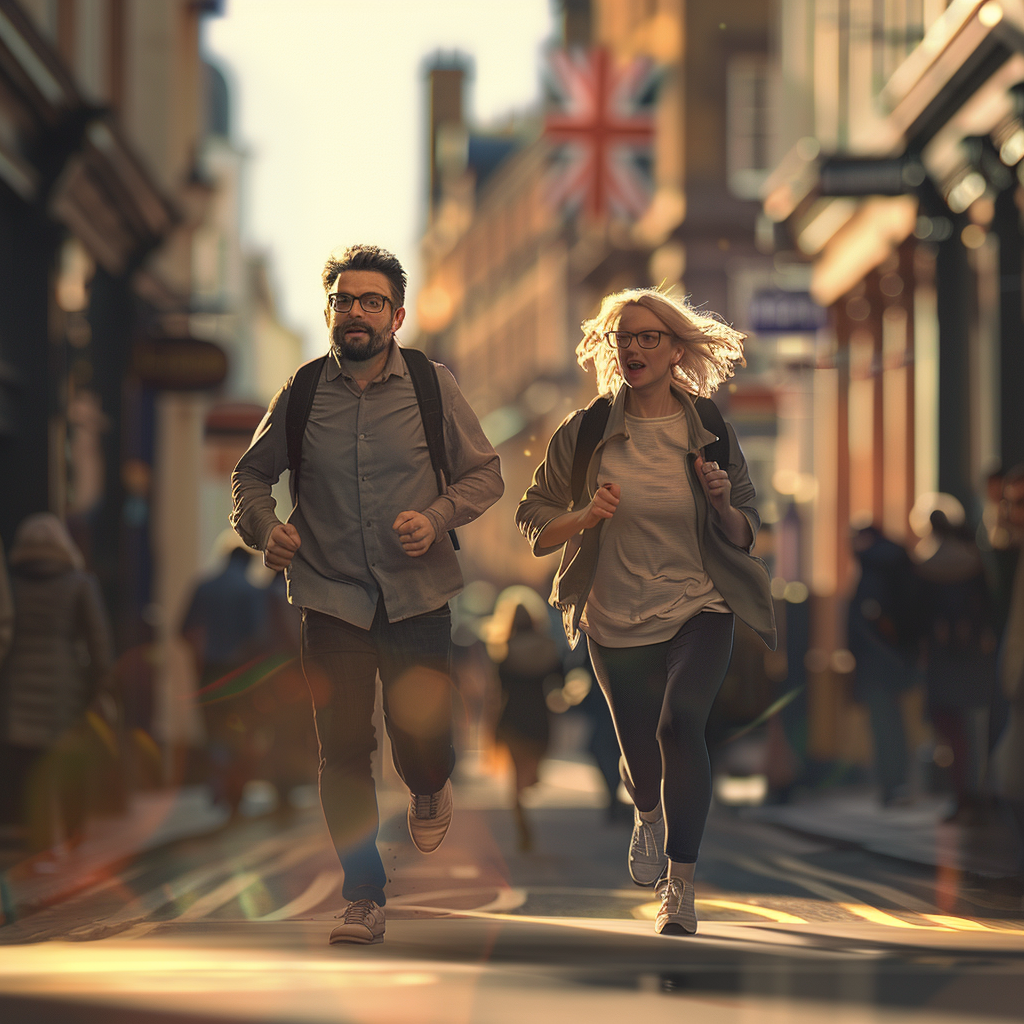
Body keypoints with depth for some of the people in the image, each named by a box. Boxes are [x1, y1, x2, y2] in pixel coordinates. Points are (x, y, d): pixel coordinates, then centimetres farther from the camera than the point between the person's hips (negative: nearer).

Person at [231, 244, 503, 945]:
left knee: (421, 735, -5)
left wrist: (437, 517, -14)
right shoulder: (302, 394, 2)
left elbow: (485, 473, 4)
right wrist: (264, 527, -8)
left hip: (418, 594, -1)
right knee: (343, 749, -3)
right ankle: (364, 898, 10)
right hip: (331, 598, 1)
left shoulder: (434, 386, -1)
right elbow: (252, 473, 13)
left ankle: (430, 791, 35)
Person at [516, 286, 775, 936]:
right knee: (641, 757, 11)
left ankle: (679, 888, -20)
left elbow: (746, 536, 6)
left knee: (680, 722, -26)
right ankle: (649, 815, 50)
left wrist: (723, 504, -15)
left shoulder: (710, 433, -2)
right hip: (617, 622, 2)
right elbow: (535, 528, 2)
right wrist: (586, 517, -17)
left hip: (700, 612, -2)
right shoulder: (586, 433, -3)